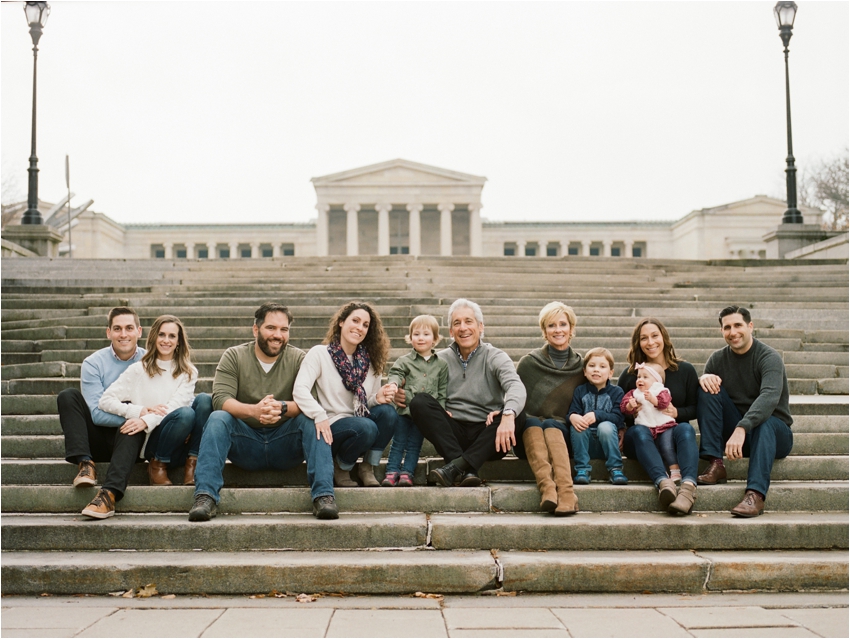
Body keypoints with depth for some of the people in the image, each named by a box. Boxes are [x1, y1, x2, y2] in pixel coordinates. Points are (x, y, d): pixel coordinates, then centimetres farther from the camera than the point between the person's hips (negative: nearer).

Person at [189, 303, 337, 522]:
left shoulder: (299, 359, 2)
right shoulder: (233, 356, 2)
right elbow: (220, 399, -14)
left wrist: (283, 408, -35)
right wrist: (253, 410, -34)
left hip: (285, 445, 0)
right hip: (245, 443, 0)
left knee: (312, 419, -25)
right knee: (217, 419, -25)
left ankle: (323, 495, -30)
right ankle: (205, 497, -31)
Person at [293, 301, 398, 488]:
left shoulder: (371, 361, 11)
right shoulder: (320, 353, -3)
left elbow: (368, 403, 12)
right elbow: (300, 390, -18)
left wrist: (378, 398, -13)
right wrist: (319, 416, -34)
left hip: (362, 421, 5)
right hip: (332, 427, -4)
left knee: (387, 411, -25)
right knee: (366, 427, -33)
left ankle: (367, 468, -8)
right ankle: (341, 468, -3)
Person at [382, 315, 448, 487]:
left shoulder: (441, 365, 8)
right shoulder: (404, 361, 5)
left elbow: (442, 391, 9)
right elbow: (395, 373, -6)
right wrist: (393, 383, -29)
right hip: (405, 410, -1)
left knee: (414, 445, 7)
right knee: (398, 442, 2)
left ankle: (407, 472, 10)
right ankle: (392, 471, 4)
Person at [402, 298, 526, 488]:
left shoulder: (495, 357, 1)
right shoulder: (442, 359, 11)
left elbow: (516, 386, -17)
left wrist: (508, 414, -40)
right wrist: (401, 394, -16)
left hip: (486, 437, -2)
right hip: (452, 433, 2)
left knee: (513, 421, -31)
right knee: (419, 402, -21)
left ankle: (456, 466, -34)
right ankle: (466, 470, -31)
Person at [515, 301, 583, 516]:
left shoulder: (580, 367, 11)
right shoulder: (529, 363, 6)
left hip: (561, 434, 0)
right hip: (528, 435, 0)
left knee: (550, 424, -33)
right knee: (532, 422, -33)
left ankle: (566, 491, -54)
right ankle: (547, 489, -55)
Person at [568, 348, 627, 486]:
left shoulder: (616, 392, 2)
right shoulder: (580, 391, 8)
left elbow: (617, 418, -12)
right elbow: (572, 412, -6)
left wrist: (597, 415, -29)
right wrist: (572, 417, -31)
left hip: (606, 443, -2)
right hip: (585, 444, 2)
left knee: (605, 426, -31)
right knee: (576, 425, -26)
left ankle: (615, 469, -21)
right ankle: (582, 469, -22)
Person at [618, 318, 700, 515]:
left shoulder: (685, 370, 8)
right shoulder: (630, 374, 7)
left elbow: (696, 409, 6)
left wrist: (677, 413, -13)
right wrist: (628, 411, -12)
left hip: (673, 435, 1)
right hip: (640, 439, 0)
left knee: (686, 429, -32)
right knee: (640, 431, -34)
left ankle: (689, 486, -57)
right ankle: (664, 483, -60)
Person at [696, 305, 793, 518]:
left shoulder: (769, 357, -14)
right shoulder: (718, 359, 3)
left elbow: (769, 397, -32)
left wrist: (741, 428, -47)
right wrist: (703, 378, -22)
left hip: (774, 431, -4)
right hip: (735, 433, 4)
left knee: (764, 422, -38)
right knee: (707, 389, -15)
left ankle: (756, 494, -51)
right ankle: (715, 465, -21)